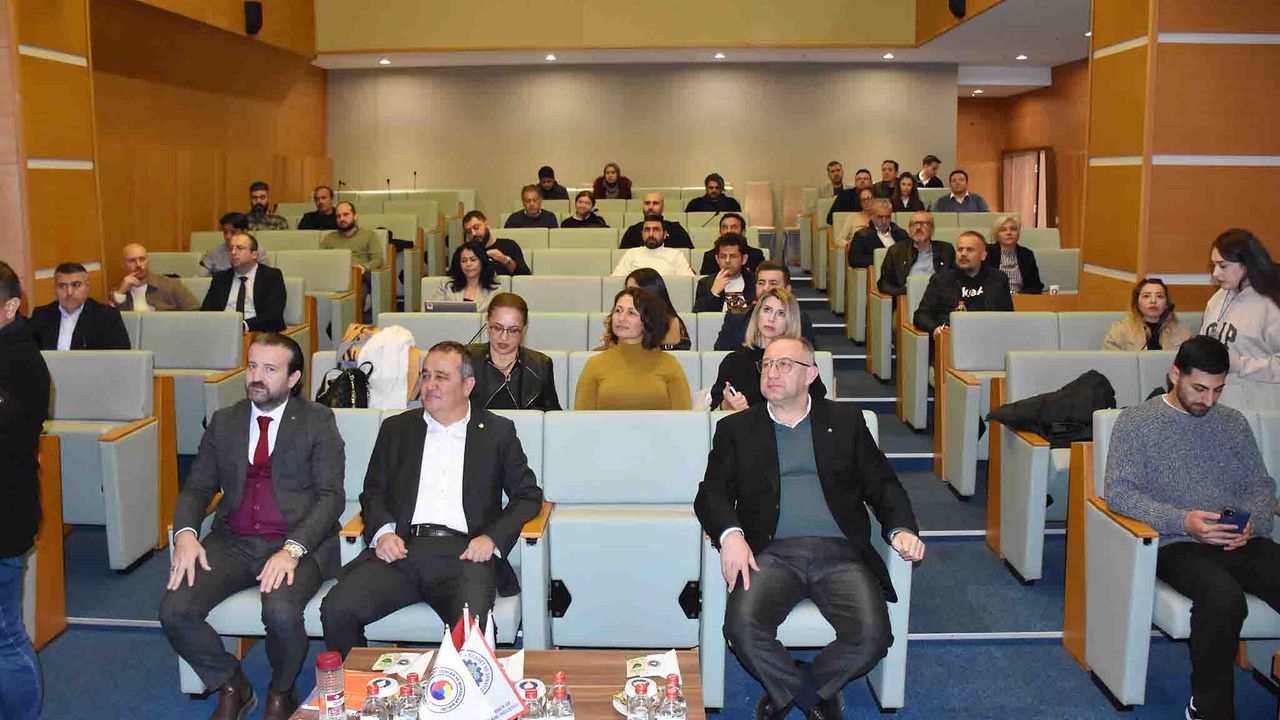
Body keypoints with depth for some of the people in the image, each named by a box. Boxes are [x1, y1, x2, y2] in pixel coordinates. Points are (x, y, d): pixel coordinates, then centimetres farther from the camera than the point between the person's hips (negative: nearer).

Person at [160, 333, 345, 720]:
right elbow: (197, 487, 13)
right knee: (174, 610, -19)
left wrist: (293, 549, -21)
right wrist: (185, 533, -10)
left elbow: (331, 496, -6)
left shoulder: (317, 421, 2)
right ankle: (231, 687, 9)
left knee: (281, 612, -32)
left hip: (298, 544, -4)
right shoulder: (224, 422, 14)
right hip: (233, 542, 4)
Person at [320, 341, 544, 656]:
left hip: (464, 553, -2)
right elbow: (373, 491, 19)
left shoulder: (498, 432, 14)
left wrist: (493, 538, -6)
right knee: (336, 610, -21)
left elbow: (528, 495, 12)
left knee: (471, 621, -33)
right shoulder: (396, 428, 20)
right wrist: (382, 532, -3)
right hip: (402, 549, 3)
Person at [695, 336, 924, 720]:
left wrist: (901, 529, -6)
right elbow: (711, 494, 7)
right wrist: (730, 535, -14)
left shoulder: (846, 420, 18)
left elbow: (883, 484, 14)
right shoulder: (736, 429, 16)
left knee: (873, 635, -24)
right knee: (743, 625, -28)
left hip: (839, 553, 1)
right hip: (772, 552, 0)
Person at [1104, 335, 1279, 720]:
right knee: (1224, 598, -35)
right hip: (1178, 545, -4)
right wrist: (1182, 521, -19)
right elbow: (1118, 491, -4)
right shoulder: (1136, 421, 4)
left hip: (1240, 543, 4)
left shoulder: (1234, 422, 19)